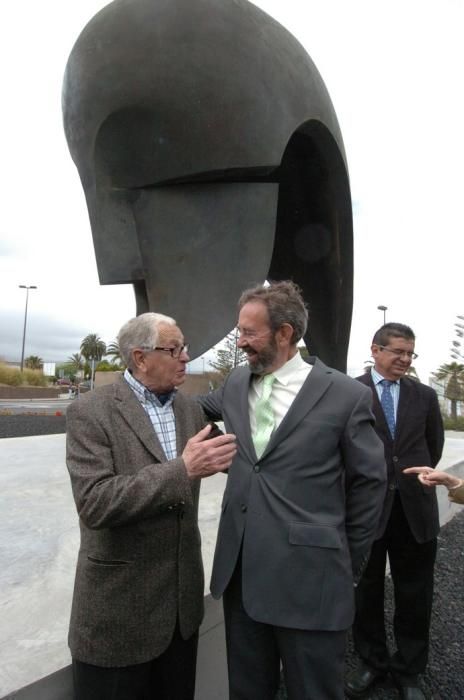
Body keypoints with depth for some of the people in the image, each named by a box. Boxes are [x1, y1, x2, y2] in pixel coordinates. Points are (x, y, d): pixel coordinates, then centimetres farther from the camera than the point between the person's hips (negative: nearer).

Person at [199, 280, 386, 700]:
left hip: (310, 577, -4)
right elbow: (199, 409, 24)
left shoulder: (347, 396, -11)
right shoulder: (235, 385, 3)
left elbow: (370, 481, -2)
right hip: (241, 571, 5)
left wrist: (347, 562, 3)